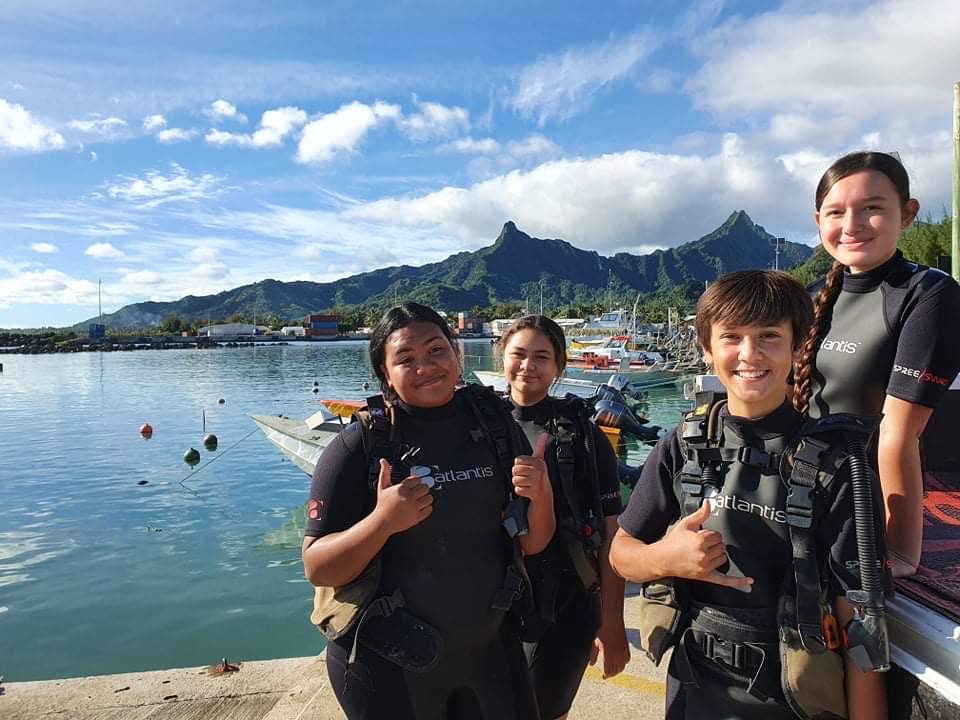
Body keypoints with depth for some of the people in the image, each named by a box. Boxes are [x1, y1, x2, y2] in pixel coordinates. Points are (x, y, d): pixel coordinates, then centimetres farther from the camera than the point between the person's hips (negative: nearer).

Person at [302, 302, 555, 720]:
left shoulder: (496, 426, -5)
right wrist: (383, 521, -29)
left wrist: (541, 495, -18)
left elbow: (532, 544, 2)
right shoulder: (360, 446, -15)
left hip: (490, 649, 3)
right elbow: (317, 569, -13)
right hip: (386, 663, -3)